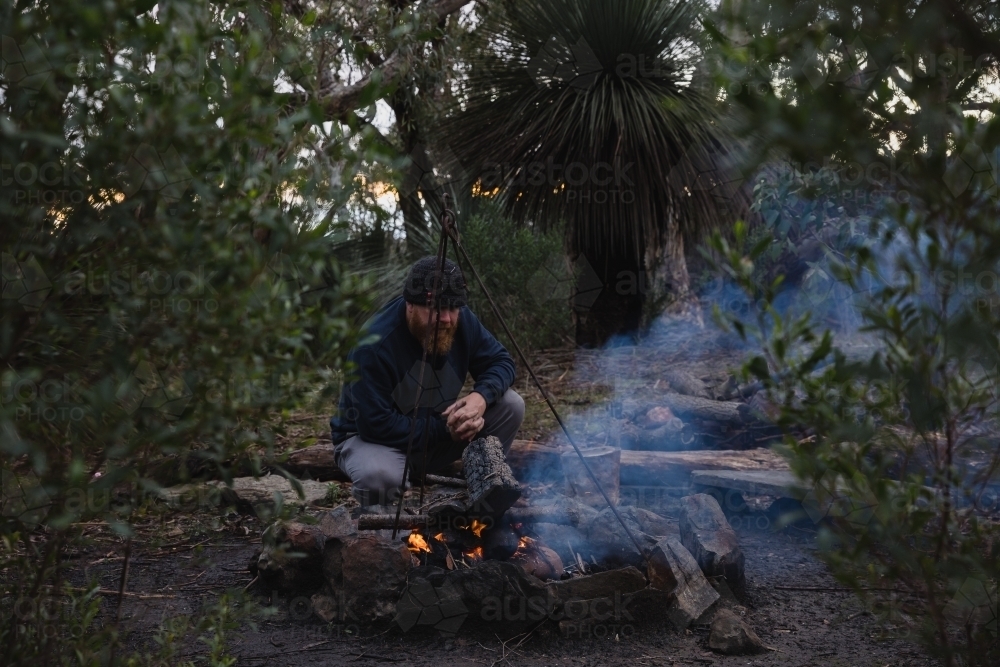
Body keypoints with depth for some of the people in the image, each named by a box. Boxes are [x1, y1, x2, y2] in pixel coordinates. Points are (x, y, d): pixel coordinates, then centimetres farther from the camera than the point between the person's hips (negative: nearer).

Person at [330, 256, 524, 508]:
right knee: (381, 477, -40)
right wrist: (445, 429, -26)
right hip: (374, 439, -6)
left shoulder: (463, 321, -12)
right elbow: (376, 425, -29)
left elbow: (501, 361, -1)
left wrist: (481, 397, -24)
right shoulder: (374, 345, -30)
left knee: (511, 406, -13)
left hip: (439, 435, 6)